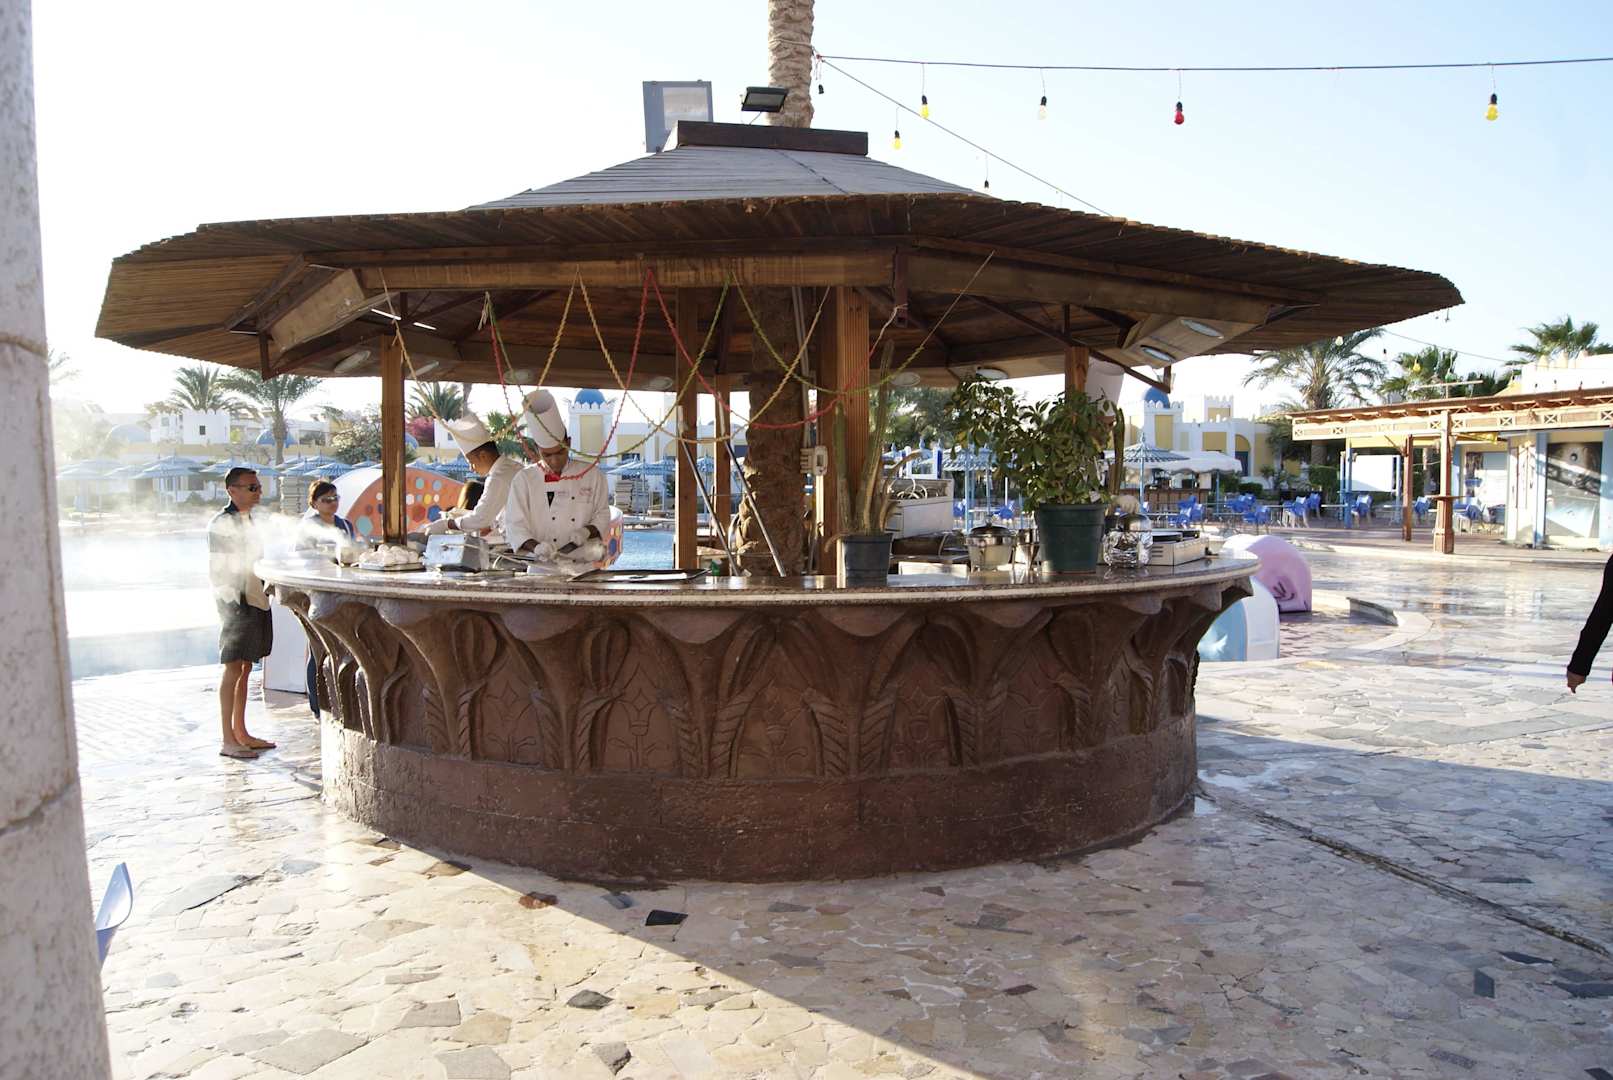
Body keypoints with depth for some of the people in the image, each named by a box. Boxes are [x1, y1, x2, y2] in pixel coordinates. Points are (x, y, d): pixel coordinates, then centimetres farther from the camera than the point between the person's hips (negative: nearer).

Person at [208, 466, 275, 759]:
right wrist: (233, 602, -17)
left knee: (245, 669, 12)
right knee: (233, 669, -5)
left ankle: (241, 732, 19)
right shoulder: (221, 523, -9)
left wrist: (268, 588, 15)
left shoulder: (249, 521, 16)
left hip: (256, 602, 8)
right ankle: (228, 740, -1)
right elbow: (217, 571, -13)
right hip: (237, 605, -8)